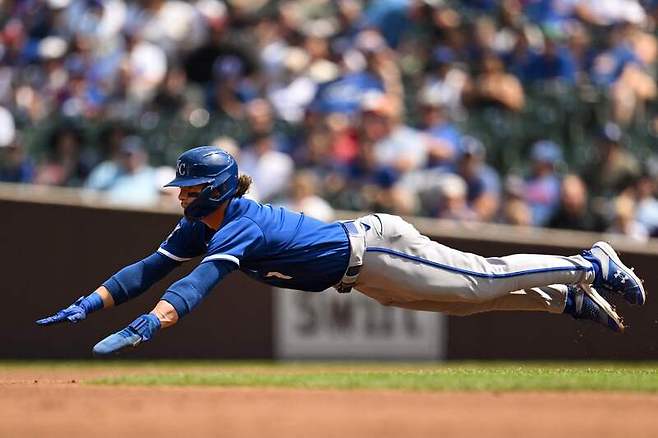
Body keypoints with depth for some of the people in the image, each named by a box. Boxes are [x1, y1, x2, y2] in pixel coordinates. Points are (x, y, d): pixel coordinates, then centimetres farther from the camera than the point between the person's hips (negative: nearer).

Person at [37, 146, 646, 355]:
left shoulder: (240, 227, -27)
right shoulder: (199, 227, -1)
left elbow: (198, 284, -43)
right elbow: (148, 269, 1)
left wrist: (141, 329, -54)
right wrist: (88, 306, -10)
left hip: (373, 249, -8)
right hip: (363, 271, 8)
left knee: (482, 281, -1)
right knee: (474, 293, 17)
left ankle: (589, 266, 13)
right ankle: (570, 299, 29)